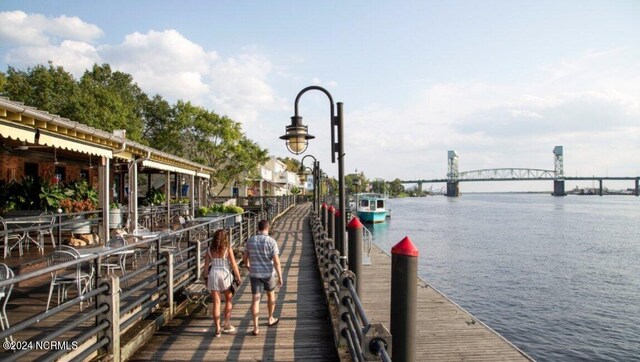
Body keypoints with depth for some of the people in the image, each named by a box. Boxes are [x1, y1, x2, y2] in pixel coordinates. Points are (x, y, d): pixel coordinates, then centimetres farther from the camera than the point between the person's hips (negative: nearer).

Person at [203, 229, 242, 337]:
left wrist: (206, 278, 15)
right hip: (225, 275, -2)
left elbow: (206, 265, 3)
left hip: (213, 275, 3)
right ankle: (226, 325, 15)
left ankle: (217, 329, 11)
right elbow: (233, 264, -7)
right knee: (229, 300, 17)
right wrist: (238, 277, 2)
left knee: (216, 303, 7)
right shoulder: (228, 248, -7)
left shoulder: (210, 249, 2)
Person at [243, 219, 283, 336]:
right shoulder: (271, 241, -14)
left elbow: (245, 257, 8)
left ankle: (256, 327, 0)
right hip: (268, 273, -2)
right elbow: (276, 262, -17)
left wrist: (248, 267, 28)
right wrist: (280, 277, -9)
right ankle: (270, 319, 38)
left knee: (255, 299, 5)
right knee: (271, 294, 22)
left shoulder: (250, 240, -2)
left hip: (254, 274, 2)